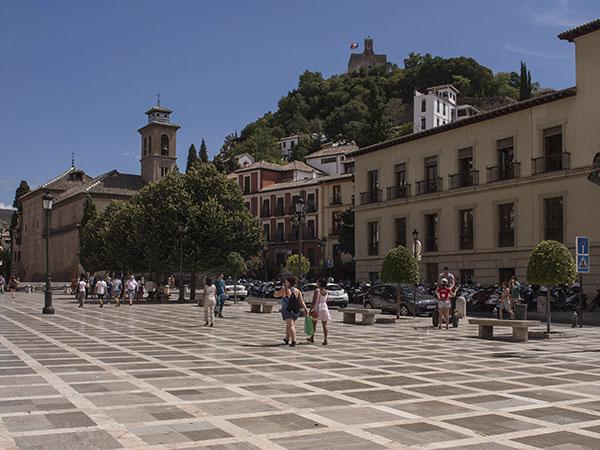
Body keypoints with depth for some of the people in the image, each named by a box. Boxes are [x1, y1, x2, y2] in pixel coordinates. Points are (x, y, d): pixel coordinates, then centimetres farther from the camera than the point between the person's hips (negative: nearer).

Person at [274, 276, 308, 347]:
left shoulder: (284, 290, -10)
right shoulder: (297, 291, 2)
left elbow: (276, 295, 2)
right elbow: (301, 301, -8)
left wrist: (281, 289, 19)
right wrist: (305, 309, -13)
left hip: (287, 310, -5)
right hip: (295, 311, 5)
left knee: (290, 326, -11)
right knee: (289, 324, 22)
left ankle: (294, 341, -25)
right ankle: (287, 339, 37)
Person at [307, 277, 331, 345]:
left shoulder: (317, 290, -12)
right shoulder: (326, 292, 5)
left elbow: (314, 301, -16)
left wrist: (310, 309, -13)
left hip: (317, 309, -4)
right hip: (324, 308, 4)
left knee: (314, 324, 13)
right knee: (324, 325, 2)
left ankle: (312, 338, 26)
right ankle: (325, 340, -6)